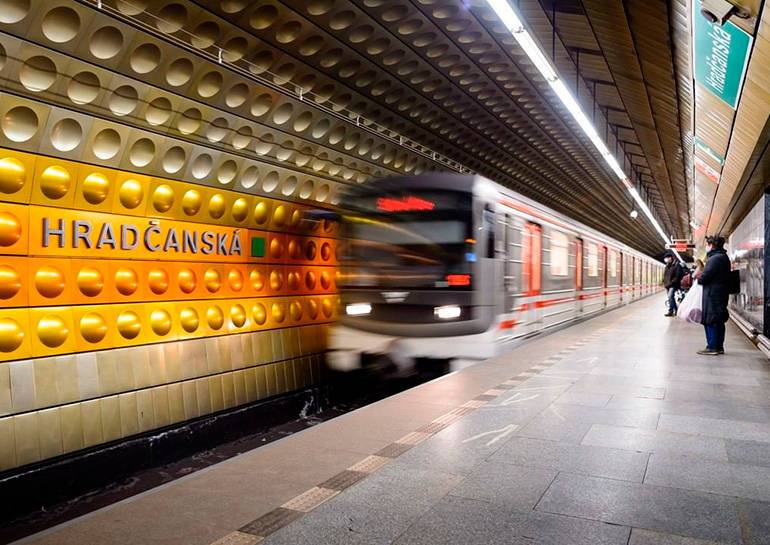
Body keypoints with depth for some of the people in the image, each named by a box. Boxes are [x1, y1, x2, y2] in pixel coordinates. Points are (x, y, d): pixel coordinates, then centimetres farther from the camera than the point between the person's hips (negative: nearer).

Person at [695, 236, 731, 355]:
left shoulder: (715, 258, -17)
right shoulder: (724, 257, 16)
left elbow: (705, 277, -19)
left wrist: (698, 277, 2)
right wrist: (701, 275, 6)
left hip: (712, 294, -10)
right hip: (721, 293, 10)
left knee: (710, 321, -5)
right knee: (719, 321, 14)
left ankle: (712, 347, -2)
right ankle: (719, 346, 20)